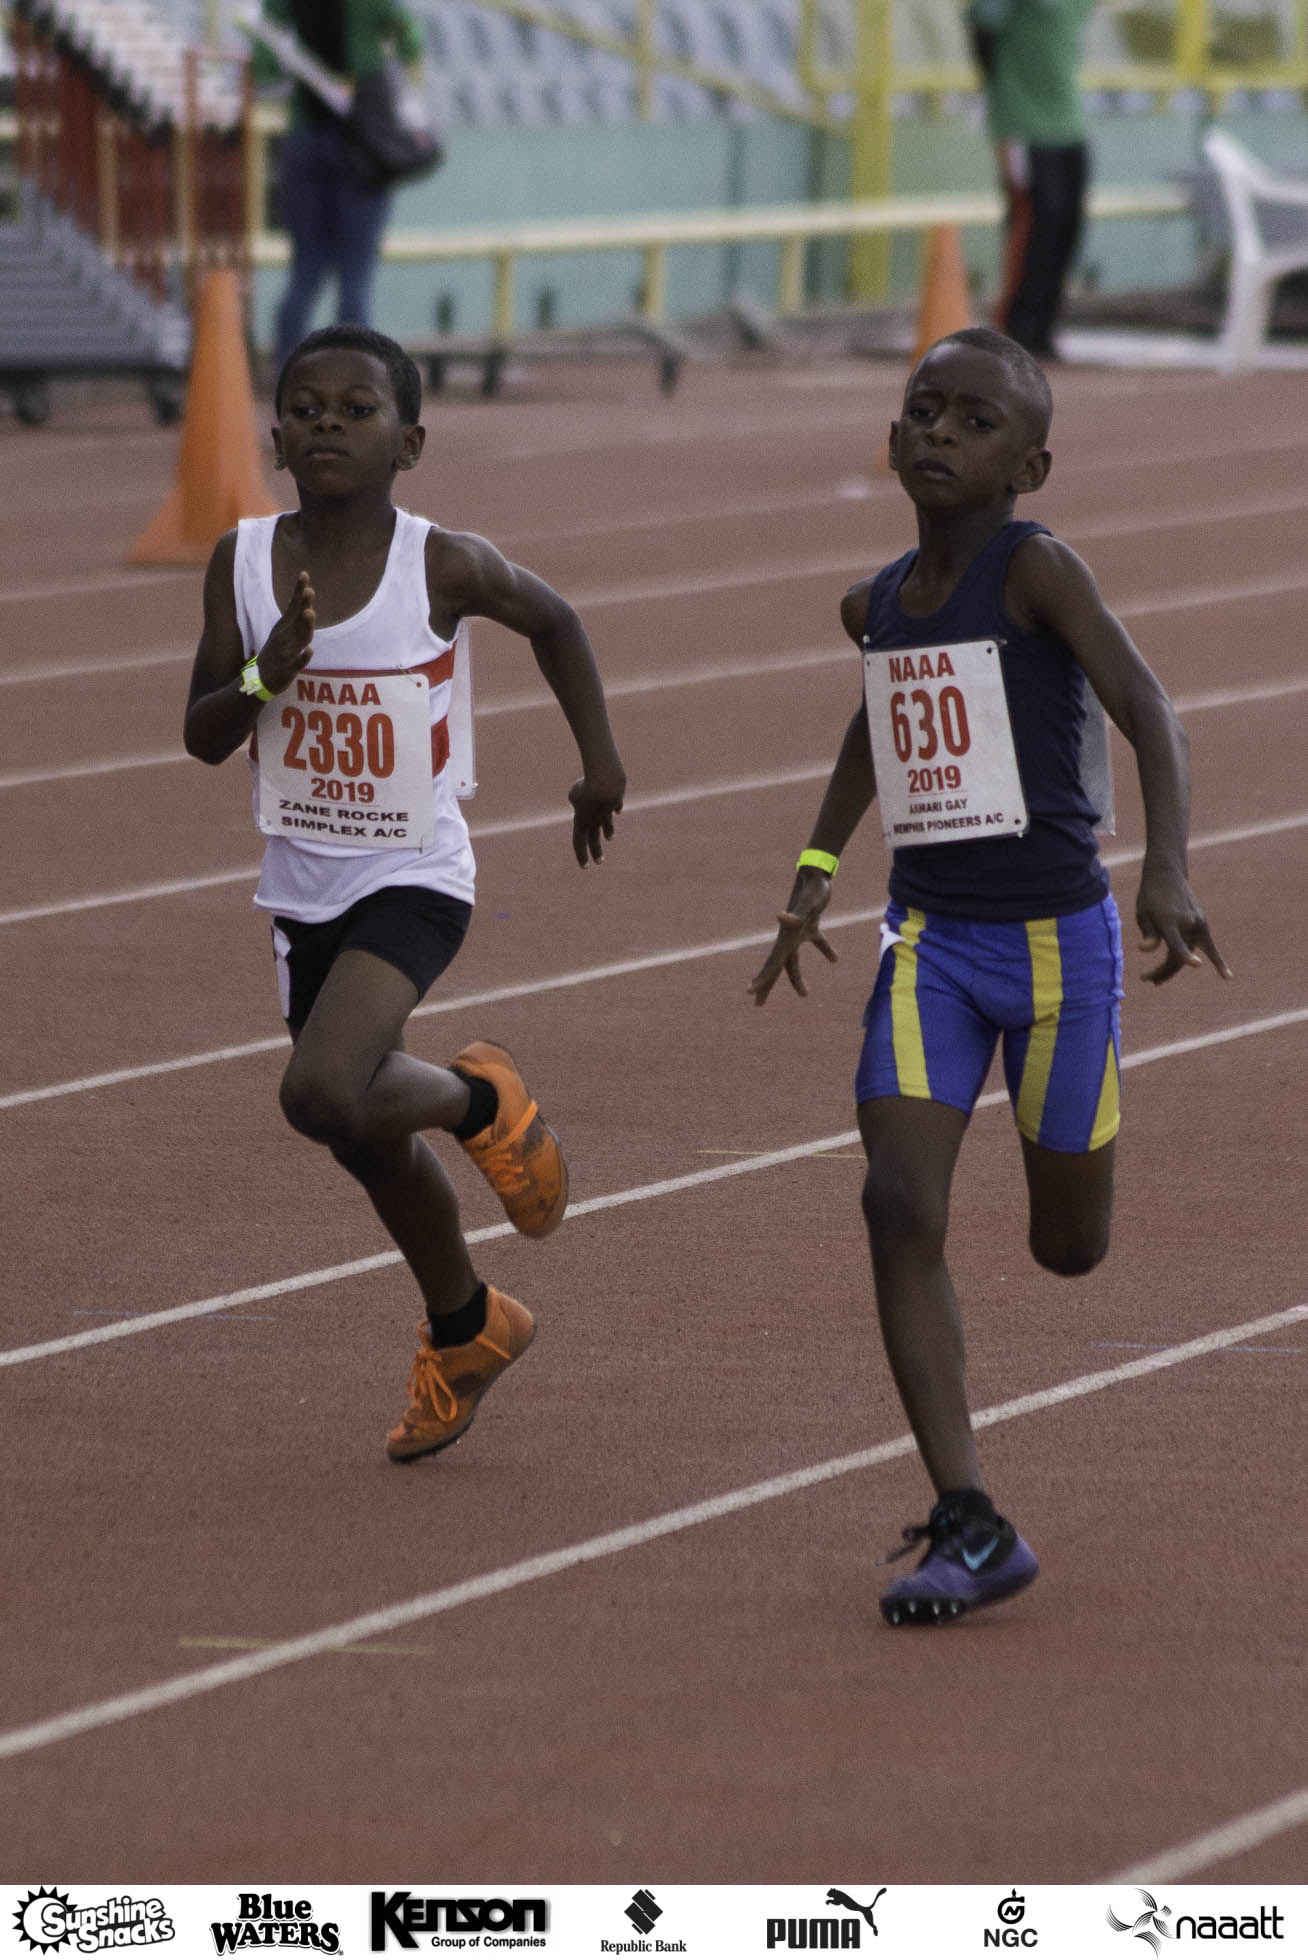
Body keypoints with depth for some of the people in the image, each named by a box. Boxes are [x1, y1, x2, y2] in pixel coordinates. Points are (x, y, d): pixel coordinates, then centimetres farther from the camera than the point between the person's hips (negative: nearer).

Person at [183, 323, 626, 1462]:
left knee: (325, 1095, -27)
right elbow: (203, 739, -3)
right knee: (367, 1141, 18)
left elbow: (552, 621, 6)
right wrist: (266, 676, -22)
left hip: (414, 881, -5)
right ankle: (465, 1333, 43)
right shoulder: (244, 564, -6)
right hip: (304, 889, 5)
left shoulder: (444, 568, -14)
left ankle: (483, 1100, 5)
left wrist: (601, 760, 7)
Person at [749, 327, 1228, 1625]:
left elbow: (1146, 710, -22)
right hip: (929, 935, 5)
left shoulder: (1038, 570, -12)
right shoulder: (877, 605, 8)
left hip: (1055, 934, -5)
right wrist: (817, 868, 20)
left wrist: (1167, 870, -36)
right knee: (900, 1205, -14)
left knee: (1068, 1245, 7)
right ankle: (969, 1527, -14)